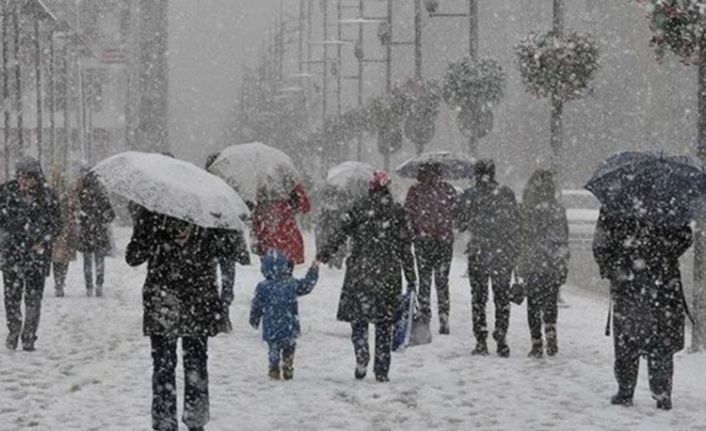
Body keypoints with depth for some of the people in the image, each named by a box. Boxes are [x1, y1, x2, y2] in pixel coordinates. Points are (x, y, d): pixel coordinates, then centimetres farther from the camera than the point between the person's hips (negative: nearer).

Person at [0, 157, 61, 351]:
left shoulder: (47, 197, -4)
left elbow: (56, 225, 2)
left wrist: (44, 242, -11)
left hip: (37, 252, -1)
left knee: (33, 298, -1)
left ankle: (29, 338, 9)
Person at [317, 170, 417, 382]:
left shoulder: (359, 208, 0)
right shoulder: (397, 211, 4)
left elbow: (341, 234, -7)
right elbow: (406, 247, 5)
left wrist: (324, 254, -2)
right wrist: (411, 279, 9)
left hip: (360, 271, -1)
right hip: (389, 274, 1)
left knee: (358, 316, 7)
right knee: (384, 321, 8)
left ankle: (362, 357, -16)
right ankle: (382, 370, 7)